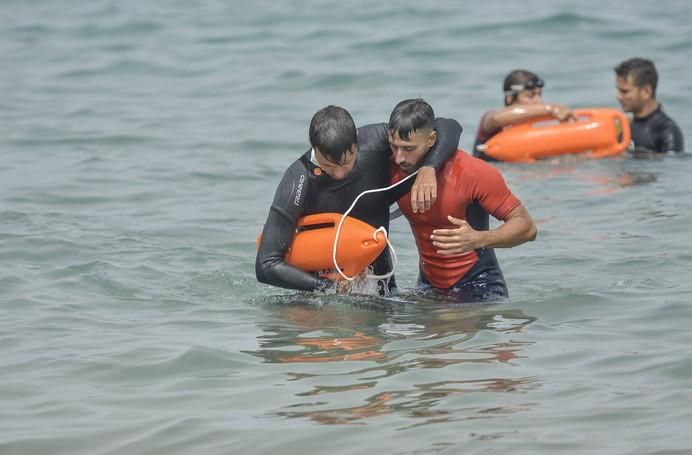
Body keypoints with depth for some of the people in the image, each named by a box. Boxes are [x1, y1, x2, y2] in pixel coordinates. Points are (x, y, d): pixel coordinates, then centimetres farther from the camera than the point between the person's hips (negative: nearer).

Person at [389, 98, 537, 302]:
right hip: (428, 285, 4)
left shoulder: (474, 173, -19)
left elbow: (526, 227, -16)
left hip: (478, 285, -4)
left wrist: (478, 239, -32)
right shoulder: (391, 169, -7)